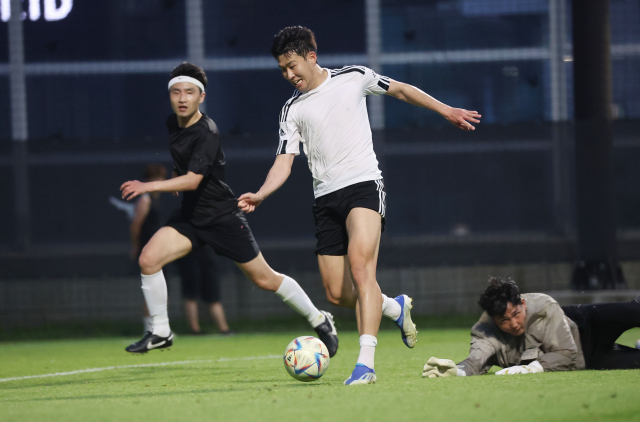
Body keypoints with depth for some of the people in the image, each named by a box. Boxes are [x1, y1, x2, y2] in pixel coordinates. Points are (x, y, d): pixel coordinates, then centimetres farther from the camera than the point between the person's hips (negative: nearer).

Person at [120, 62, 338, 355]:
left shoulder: (206, 133, -23)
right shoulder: (172, 124, 2)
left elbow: (192, 180, -33)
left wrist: (148, 187, -36)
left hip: (223, 217, -7)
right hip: (190, 217, 7)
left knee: (264, 279, 2)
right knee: (148, 259, -14)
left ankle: (319, 321, 21)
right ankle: (160, 333, -2)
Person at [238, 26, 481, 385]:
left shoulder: (354, 78, 4)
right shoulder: (293, 110, 10)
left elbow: (400, 90, 17)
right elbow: (284, 161, 5)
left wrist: (446, 111, 16)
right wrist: (260, 195, -12)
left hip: (364, 184, -4)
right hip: (326, 197, 4)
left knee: (360, 265, -26)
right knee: (338, 294, 0)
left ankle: (366, 363, -32)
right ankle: (396, 308, 32)